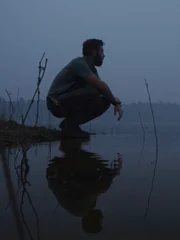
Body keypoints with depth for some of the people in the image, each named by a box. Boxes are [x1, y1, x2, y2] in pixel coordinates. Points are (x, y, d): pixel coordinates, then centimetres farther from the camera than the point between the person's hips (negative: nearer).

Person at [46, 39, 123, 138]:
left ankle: (69, 123, 4)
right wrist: (115, 101, -14)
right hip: (57, 103, -9)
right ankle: (70, 126, -16)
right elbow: (100, 85, -26)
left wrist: (115, 101, -9)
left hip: (69, 102, 9)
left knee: (104, 102, -1)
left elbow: (101, 87, 10)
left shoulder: (90, 68, 13)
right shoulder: (79, 63, -16)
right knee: (93, 93, -29)